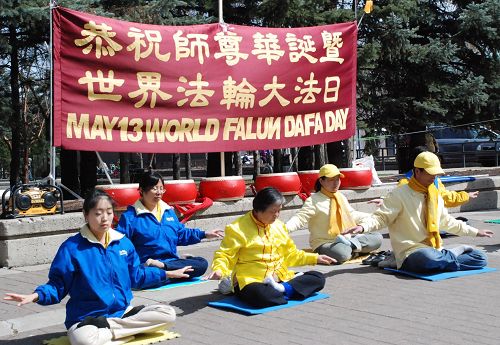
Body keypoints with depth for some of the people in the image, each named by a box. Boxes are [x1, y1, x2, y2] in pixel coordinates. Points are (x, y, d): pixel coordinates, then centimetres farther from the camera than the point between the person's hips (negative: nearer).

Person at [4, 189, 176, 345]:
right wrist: (36, 296, -23)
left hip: (122, 313, 6)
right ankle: (131, 330, -16)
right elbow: (58, 285, -4)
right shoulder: (72, 247, -7)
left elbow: (136, 275, 20)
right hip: (87, 318, -5)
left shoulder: (123, 242, 7)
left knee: (168, 314, -16)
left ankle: (107, 329, -14)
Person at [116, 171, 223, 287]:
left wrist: (205, 234, 26)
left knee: (202, 264, -17)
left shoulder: (169, 212, 19)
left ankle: (161, 266, -21)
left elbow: (181, 234, 30)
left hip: (172, 261, 7)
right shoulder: (130, 216, -2)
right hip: (145, 266, -7)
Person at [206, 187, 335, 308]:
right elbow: (224, 255, -5)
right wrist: (218, 270, -26)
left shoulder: (279, 226, 14)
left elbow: (291, 254, 25)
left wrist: (315, 258, 20)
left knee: (318, 278, -8)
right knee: (261, 296, -42)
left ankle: (282, 289, -22)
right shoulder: (238, 228, -6)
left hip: (280, 278, 7)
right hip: (251, 280, -6)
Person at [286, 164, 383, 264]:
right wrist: (284, 228, -39)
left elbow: (352, 215, 25)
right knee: (342, 254, -40)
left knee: (377, 238, -5)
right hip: (324, 243, -7)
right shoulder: (314, 200, -11)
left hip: (346, 239, 7)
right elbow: (300, 219, -19)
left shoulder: (341, 197, 11)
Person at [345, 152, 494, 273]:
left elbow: (447, 221, 29)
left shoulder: (435, 195, 16)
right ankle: (457, 252, -14)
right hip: (411, 253, -5)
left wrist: (475, 232, 32)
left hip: (435, 251, 5)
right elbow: (380, 217, -13)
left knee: (480, 258, -11)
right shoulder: (400, 195, -7)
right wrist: (363, 226, -33)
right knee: (429, 257, -41)